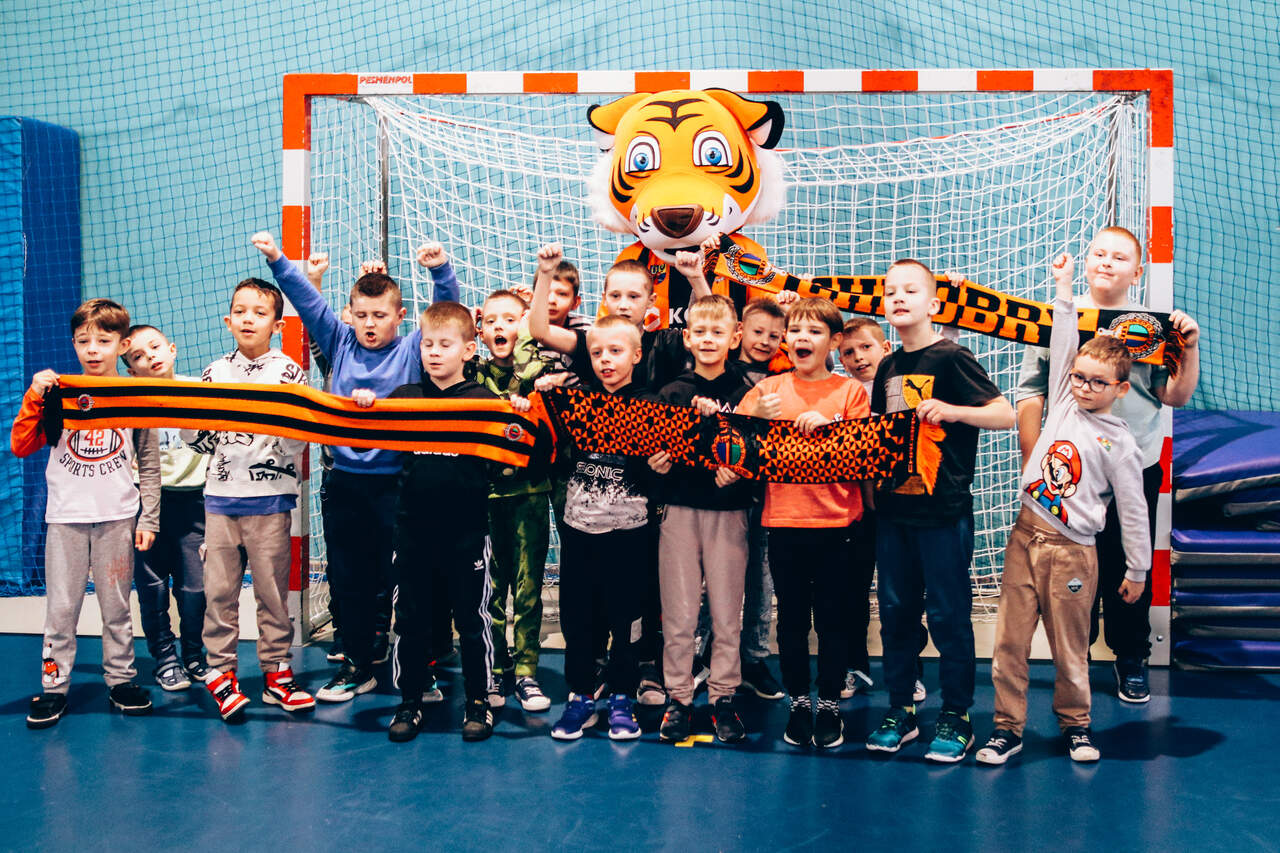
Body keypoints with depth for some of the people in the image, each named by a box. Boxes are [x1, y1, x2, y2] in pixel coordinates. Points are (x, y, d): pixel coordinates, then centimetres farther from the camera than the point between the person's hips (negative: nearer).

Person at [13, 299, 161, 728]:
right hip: (66, 518, 0)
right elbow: (21, 447, -3)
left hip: (118, 517, 0)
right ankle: (53, 686, 14)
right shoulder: (58, 394, 2)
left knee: (116, 605, 9)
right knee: (61, 607, 3)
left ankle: (121, 680, 20)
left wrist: (148, 519, 4)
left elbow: (149, 464, 7)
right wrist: (35, 397, -13)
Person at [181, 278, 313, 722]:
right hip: (221, 495, 3)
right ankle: (219, 670, 16)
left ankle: (276, 671, 14)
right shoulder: (215, 371, 9)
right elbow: (201, 439, 14)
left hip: (270, 497, -3)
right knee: (219, 587, 5)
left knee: (272, 587, 3)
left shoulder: (289, 372, -1)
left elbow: (298, 443, -6)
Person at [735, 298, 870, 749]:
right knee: (792, 617, 9)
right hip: (783, 522, 1)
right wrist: (757, 418, -15)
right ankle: (799, 703, 22)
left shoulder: (850, 391, 3)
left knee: (831, 617, 6)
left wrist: (825, 427, -16)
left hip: (834, 524, -1)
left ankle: (830, 705, 19)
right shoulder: (767, 390, 7)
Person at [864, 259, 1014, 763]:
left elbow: (1005, 415, -12)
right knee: (896, 612, 11)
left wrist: (950, 410, -25)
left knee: (948, 615, 1)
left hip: (943, 511, -6)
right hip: (893, 509, 6)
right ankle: (900, 712, 23)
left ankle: (956, 719, 13)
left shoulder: (951, 358, -7)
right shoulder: (888, 368, 12)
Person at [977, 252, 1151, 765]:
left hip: (1071, 552, -4)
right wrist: (1064, 289, 3)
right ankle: (1008, 728, 14)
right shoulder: (1063, 404, 7)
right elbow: (1062, 343, 6)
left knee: (1070, 648, 7)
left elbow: (1133, 511, 0)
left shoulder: (1120, 444, -4)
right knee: (1010, 641, 4)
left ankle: (1075, 723, 28)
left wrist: (1138, 571, 3)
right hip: (1025, 536, 4)